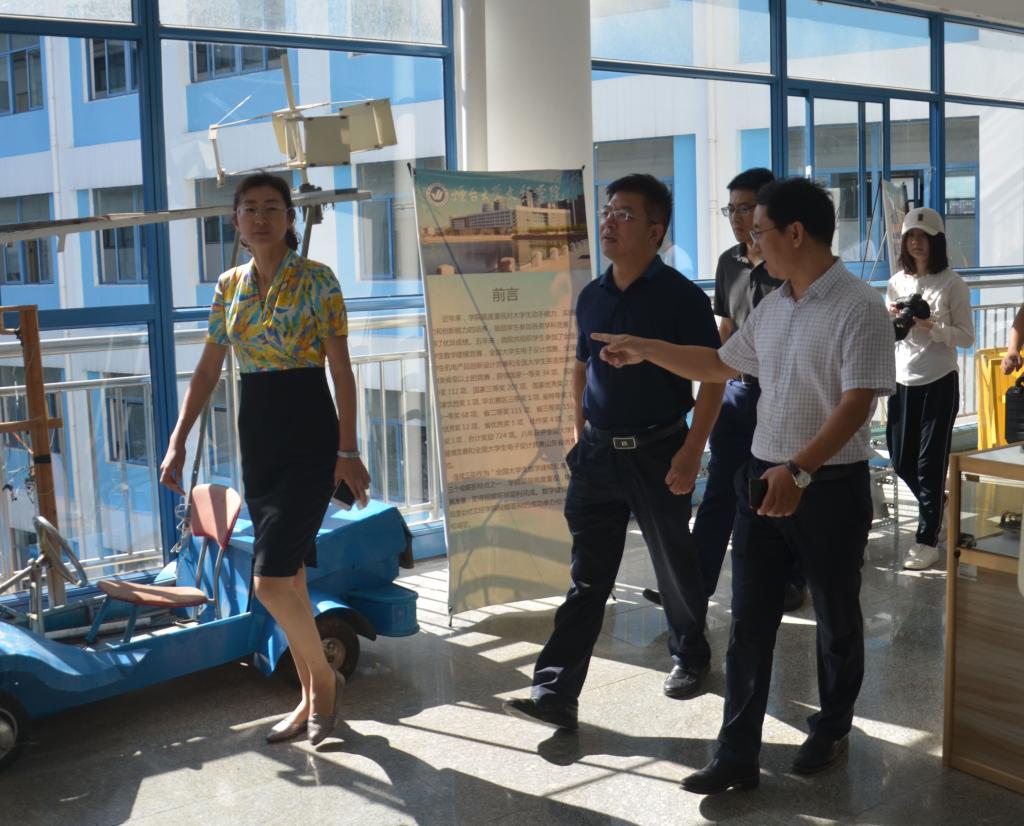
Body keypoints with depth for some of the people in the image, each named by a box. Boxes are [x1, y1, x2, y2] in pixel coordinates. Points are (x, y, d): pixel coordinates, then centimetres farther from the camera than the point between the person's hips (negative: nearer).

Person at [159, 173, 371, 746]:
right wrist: (178, 441, 4)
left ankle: (324, 678, 11)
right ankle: (313, 698, 24)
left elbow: (341, 369, -8)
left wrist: (347, 450, -12)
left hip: (309, 437, -6)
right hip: (257, 435, 6)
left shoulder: (316, 280, -6)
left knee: (271, 580, -13)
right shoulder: (230, 286, 10)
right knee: (288, 577, 11)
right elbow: (208, 370, 12)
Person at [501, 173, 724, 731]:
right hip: (597, 452, 4)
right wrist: (580, 430, 14)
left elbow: (713, 375, -10)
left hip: (657, 453, -4)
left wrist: (692, 450, -17)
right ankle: (555, 693, -2)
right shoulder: (591, 297, 8)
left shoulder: (680, 296, -10)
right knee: (588, 575, 1)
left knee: (674, 565, 13)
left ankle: (690, 656, 37)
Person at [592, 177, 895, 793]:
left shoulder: (859, 307, -14)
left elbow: (857, 403, -22)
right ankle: (738, 756, 13)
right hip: (764, 478, 7)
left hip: (831, 484, -7)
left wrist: (799, 470, -32)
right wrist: (644, 349, 20)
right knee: (750, 624, 6)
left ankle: (832, 730, 34)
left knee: (836, 618, 13)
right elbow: (719, 365, 23)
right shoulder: (771, 308, 9)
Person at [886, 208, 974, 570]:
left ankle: (927, 540, 7)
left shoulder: (952, 283, -8)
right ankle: (935, 501, 42)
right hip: (903, 381, 5)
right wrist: (891, 320, -8)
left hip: (939, 382, -5)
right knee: (901, 459, 12)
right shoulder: (896, 282, 5)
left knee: (930, 461, -2)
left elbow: (966, 337, -8)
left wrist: (932, 327, -23)